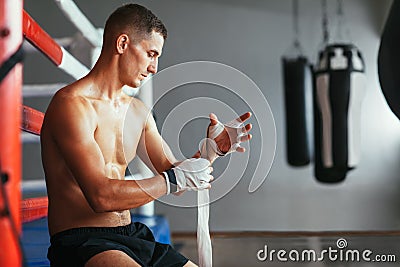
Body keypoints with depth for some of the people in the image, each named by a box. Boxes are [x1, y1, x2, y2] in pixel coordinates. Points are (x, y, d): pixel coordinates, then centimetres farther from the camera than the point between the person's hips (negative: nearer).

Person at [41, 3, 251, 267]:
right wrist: (173, 179, -15)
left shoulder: (138, 111, 13)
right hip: (80, 243, -7)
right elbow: (101, 196, -21)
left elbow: (171, 172, 15)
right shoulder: (71, 104, -13)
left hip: (132, 236, 8)